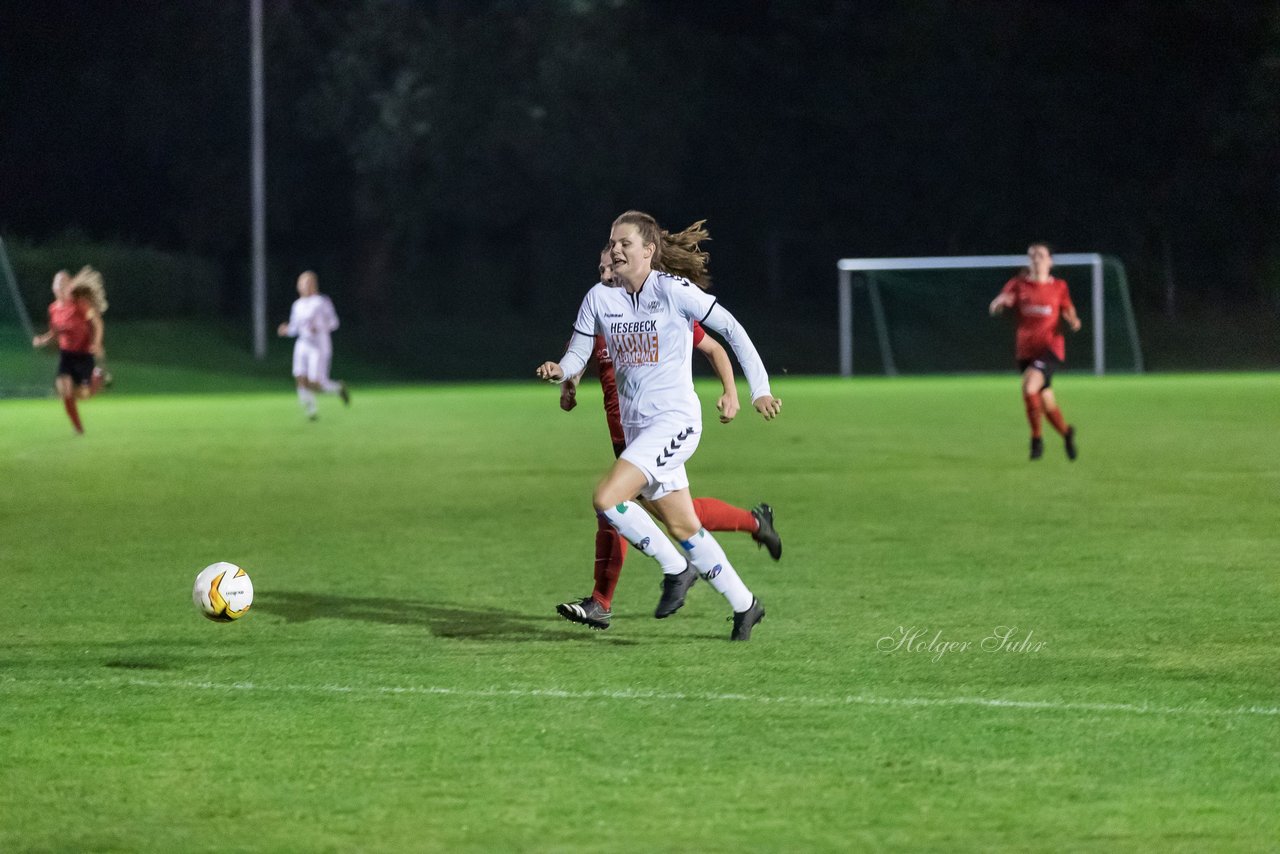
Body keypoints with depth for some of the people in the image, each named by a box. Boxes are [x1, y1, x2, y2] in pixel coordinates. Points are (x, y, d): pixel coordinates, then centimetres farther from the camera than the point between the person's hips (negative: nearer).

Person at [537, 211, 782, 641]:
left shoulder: (673, 290, -12)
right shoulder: (600, 298, 4)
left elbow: (731, 329, -7)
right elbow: (578, 353, 7)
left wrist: (759, 389, -9)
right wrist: (559, 370, -16)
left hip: (675, 419, -6)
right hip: (636, 425, 6)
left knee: (606, 498, -22)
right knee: (683, 527, 9)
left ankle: (676, 568, -3)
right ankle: (744, 605, 24)